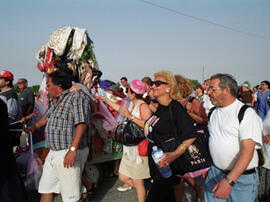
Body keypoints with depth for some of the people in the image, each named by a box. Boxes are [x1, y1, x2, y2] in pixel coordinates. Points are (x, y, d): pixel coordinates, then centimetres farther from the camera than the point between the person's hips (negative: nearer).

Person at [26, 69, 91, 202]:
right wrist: (34, 127, 48)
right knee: (45, 189, 17)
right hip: (53, 153, 9)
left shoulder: (77, 96, -12)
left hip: (70, 153, -9)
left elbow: (81, 124, -23)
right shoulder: (57, 100, 17)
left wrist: (73, 149, -29)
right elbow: (47, 117, 36)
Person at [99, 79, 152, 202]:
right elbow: (121, 109, 31)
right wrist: (106, 100, 36)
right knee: (122, 177, 14)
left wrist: (131, 116, -26)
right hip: (129, 148, 9)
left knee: (137, 182, 0)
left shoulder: (143, 106, -15)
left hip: (140, 148, -9)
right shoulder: (131, 104, 11)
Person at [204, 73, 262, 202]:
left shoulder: (246, 113, -16)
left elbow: (247, 150, -24)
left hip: (241, 177, -5)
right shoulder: (213, 112, 7)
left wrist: (229, 181, -31)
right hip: (215, 172, 5)